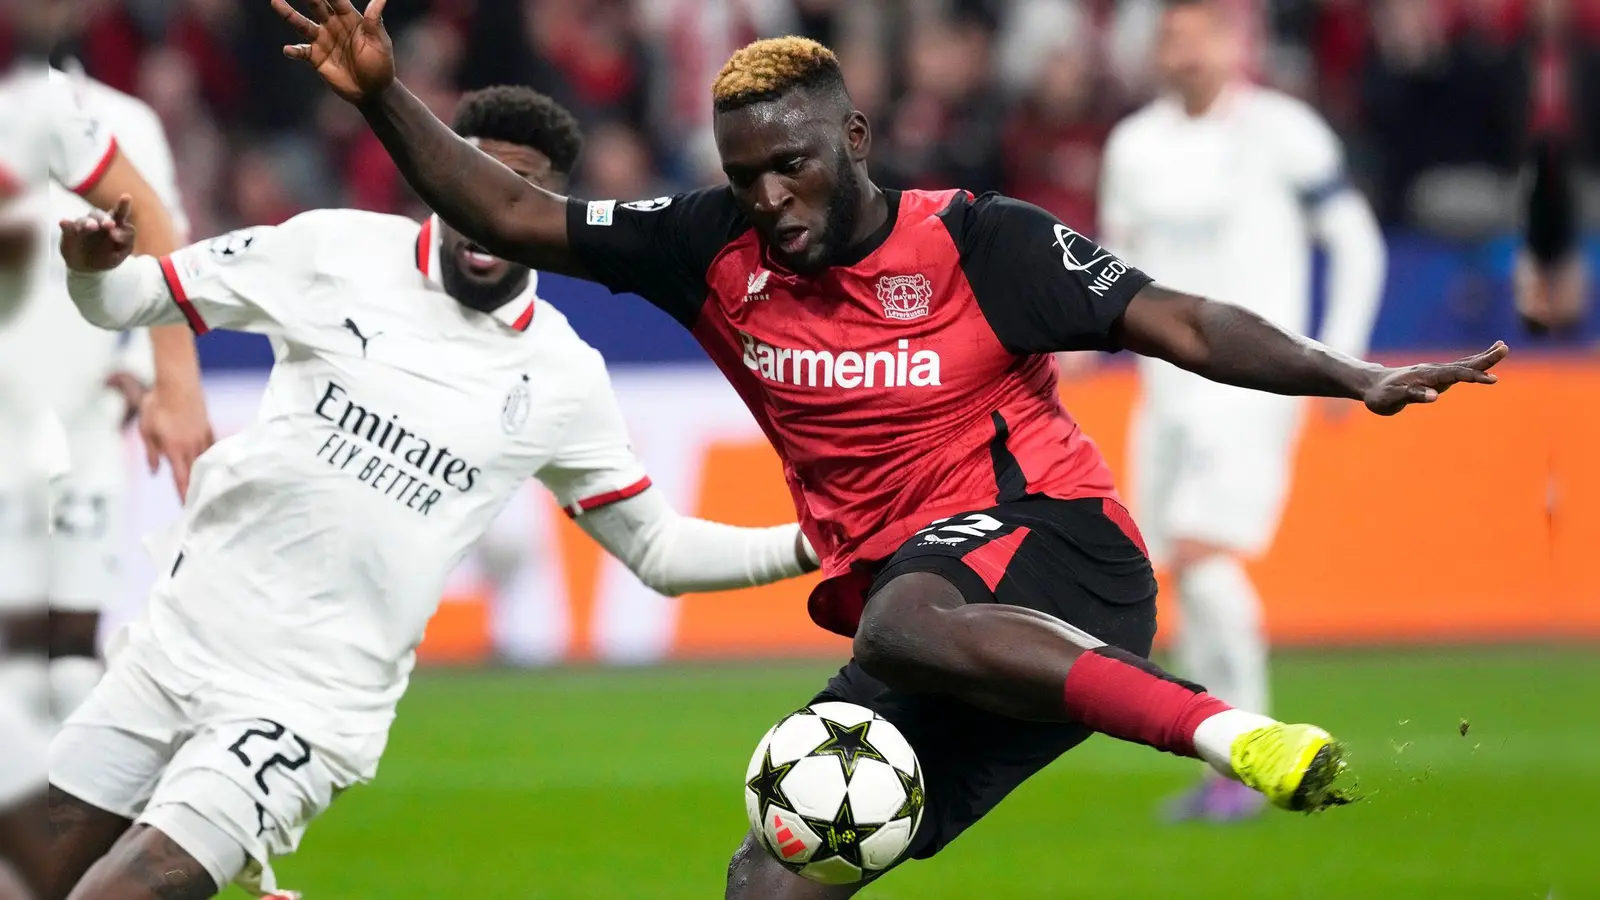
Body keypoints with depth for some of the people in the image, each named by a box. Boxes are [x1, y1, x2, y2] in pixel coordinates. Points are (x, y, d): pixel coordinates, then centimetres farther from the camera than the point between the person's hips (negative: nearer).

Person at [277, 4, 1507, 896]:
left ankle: (1234, 734, -46)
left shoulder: (978, 244, -6)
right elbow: (510, 215, 6)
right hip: (905, 587, 6)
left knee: (899, 626, -40)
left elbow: (1176, 323, -10)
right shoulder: (716, 256, 5)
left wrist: (1356, 381, -21)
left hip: (1047, 546, -6)